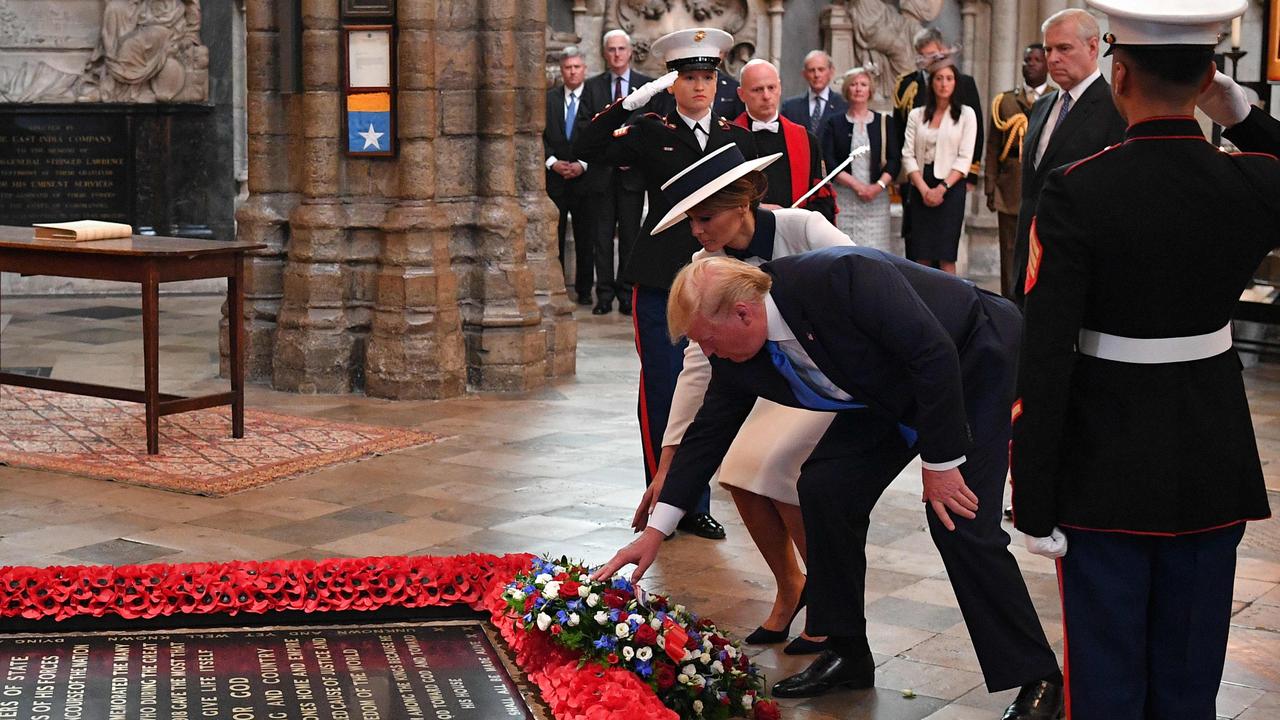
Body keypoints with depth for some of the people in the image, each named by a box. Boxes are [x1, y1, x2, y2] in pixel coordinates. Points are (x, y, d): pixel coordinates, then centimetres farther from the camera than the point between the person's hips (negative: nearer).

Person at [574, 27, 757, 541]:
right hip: (661, 285, -3)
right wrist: (633, 101, -19)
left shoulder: (738, 139, 10)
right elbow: (587, 147, -12)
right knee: (663, 393, 0)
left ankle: (695, 506, 16)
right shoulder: (651, 133, 1)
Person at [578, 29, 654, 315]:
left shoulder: (647, 85, 6)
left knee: (630, 234, 1)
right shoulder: (592, 86, 9)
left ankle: (627, 295, 7)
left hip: (632, 171, -1)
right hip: (602, 171, 1)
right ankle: (604, 295, 6)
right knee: (602, 235, 1)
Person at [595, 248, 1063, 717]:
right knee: (823, 487, -4)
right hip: (893, 387, 7)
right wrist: (655, 531, -2)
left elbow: (935, 353, -31)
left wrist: (940, 462, -26)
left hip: (974, 359, -7)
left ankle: (1037, 678, -1)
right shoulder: (737, 353, -12)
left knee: (960, 523, -15)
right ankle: (846, 652, 10)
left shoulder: (841, 278, -36)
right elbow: (708, 432, -1)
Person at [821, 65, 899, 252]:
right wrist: (856, 185, -11)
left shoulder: (885, 122, 11)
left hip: (876, 197, 1)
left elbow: (894, 160, 5)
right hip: (843, 198, -1)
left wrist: (879, 185, -11)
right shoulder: (833, 123, 8)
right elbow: (829, 162, -1)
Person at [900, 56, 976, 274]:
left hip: (951, 187, -2)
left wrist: (942, 188, -12)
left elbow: (964, 158, -2)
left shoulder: (966, 114, 4)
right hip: (921, 188, 2)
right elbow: (908, 155, 4)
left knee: (946, 257, -7)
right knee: (921, 257, 0)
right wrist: (924, 189, -9)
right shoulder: (916, 115, 11)